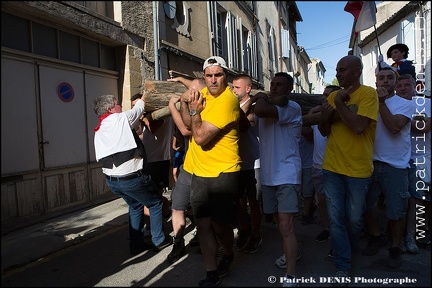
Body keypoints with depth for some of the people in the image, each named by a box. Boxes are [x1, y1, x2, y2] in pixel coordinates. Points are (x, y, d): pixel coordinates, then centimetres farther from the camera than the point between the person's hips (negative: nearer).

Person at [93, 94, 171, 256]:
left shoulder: (98, 131, 13)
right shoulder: (120, 118, -9)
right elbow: (139, 109, 8)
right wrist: (142, 98, 28)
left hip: (111, 180, 8)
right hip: (130, 178, -8)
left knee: (135, 206, 26)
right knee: (156, 203, 13)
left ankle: (136, 245, 30)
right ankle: (159, 241, 23)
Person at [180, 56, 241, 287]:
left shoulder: (227, 101, -19)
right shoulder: (203, 92, 7)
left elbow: (201, 138, -22)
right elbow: (188, 125, 10)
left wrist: (194, 110, -12)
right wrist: (185, 102, -5)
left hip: (222, 174, -6)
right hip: (199, 172, 7)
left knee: (220, 225, 6)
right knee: (203, 225, 7)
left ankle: (228, 255, 38)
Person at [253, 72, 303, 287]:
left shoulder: (292, 108, -11)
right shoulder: (267, 107, 14)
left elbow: (261, 110, -26)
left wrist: (262, 99, -8)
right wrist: (262, 98, -4)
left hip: (287, 175, -7)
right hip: (268, 174, 8)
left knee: (286, 225, -11)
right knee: (279, 221, 20)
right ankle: (291, 252, 42)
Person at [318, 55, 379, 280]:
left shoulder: (368, 94, -8)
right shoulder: (333, 96, 7)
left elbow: (358, 127, -23)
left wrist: (339, 103, -14)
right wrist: (324, 117, -8)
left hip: (358, 170, -3)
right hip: (332, 168, 4)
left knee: (354, 219, 13)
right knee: (335, 219, 4)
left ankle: (349, 251, 42)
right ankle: (343, 266, 19)